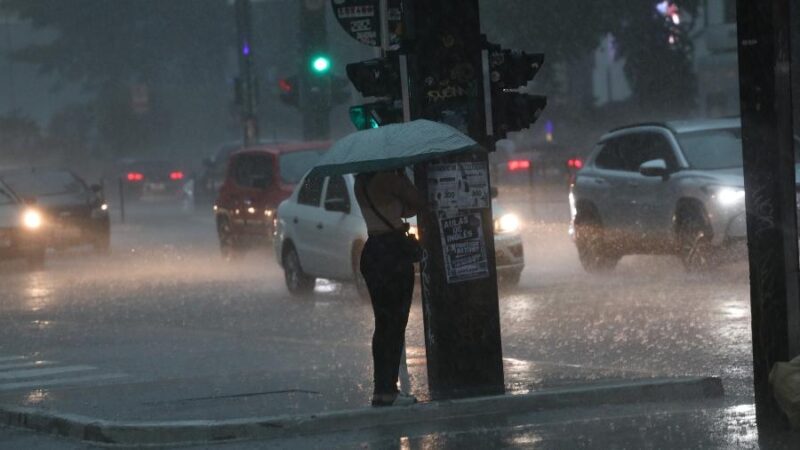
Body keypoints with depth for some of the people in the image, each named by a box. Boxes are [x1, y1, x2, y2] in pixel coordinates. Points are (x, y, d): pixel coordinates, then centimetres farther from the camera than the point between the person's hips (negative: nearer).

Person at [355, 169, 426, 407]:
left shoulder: (361, 184, 10)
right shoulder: (387, 179, -16)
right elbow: (418, 203, -11)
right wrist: (403, 175, -3)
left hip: (371, 251, 8)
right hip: (393, 250, -8)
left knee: (383, 324, 15)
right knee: (395, 324, -4)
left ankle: (382, 389, 17)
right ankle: (387, 391, -6)